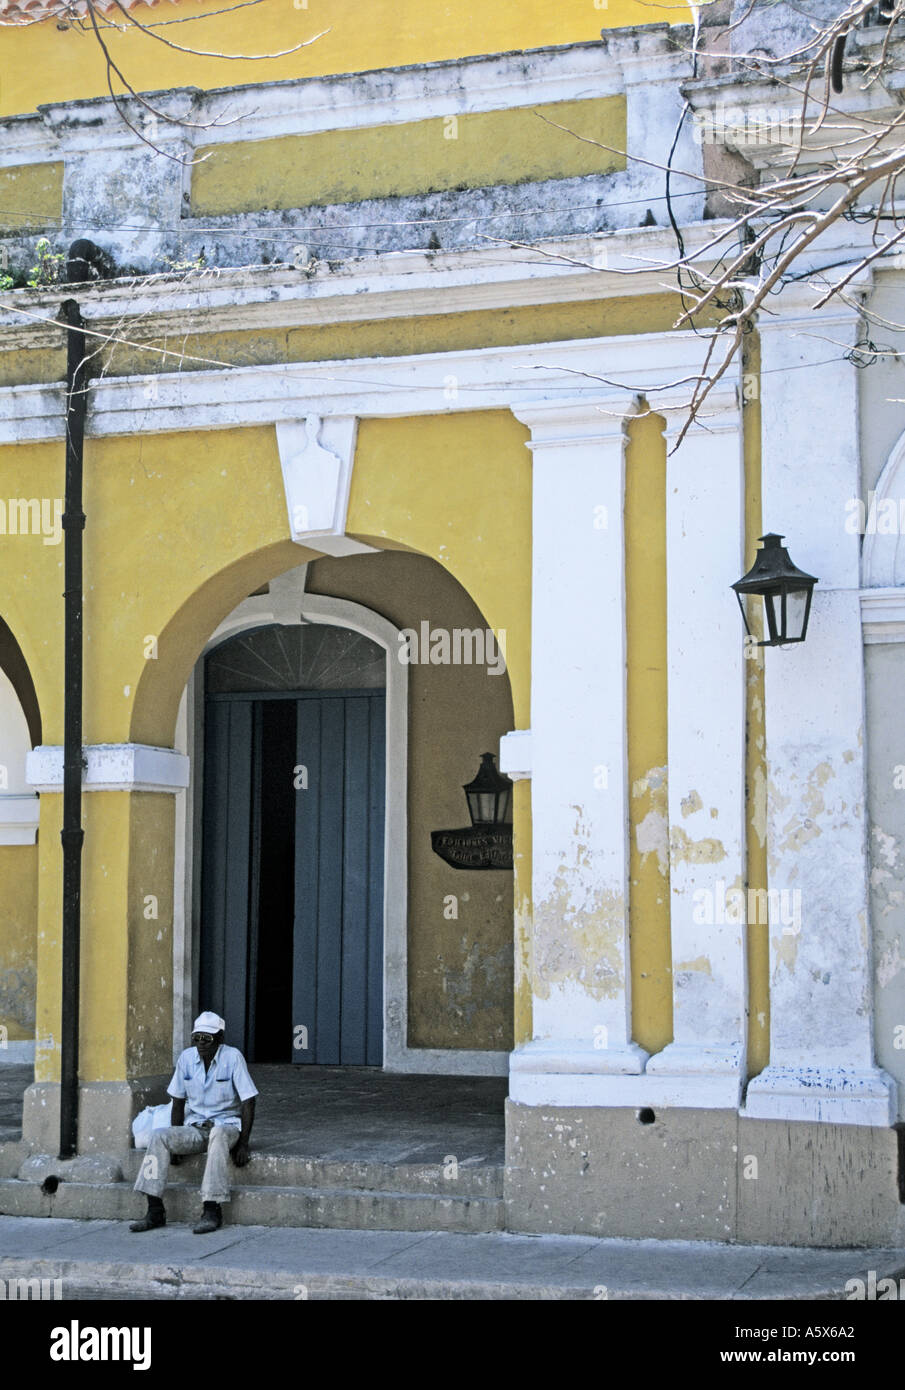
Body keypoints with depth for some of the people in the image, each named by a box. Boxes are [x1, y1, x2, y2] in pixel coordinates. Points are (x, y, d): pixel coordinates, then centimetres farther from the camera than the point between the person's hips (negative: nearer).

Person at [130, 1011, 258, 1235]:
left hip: (226, 1125, -4)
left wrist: (243, 1143, -15)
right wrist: (176, 1142, 3)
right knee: (159, 1136, -23)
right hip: (195, 1128, 4)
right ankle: (155, 1212, -24)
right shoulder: (187, 1058, 0)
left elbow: (248, 1102, -11)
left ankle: (212, 1212, -38)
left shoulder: (232, 1057, -12)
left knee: (218, 1135, -39)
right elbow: (178, 1101, 9)